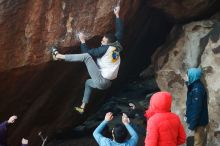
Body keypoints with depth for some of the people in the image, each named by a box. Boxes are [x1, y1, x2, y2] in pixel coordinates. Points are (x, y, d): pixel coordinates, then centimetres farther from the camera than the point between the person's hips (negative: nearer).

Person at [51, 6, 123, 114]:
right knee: (88, 83, 38)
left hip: (101, 80, -9)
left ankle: (59, 56, -10)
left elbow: (87, 53, -13)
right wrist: (117, 15, 22)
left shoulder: (105, 48, -14)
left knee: (86, 56, -15)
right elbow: (119, 31, 17)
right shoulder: (116, 46, 7)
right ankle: (82, 107, 38)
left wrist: (83, 41, -2)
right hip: (107, 83, 9)